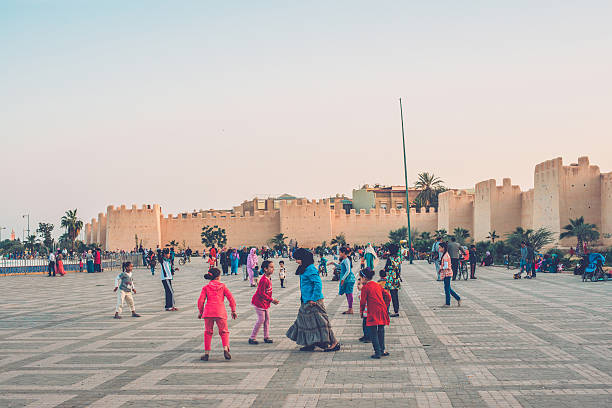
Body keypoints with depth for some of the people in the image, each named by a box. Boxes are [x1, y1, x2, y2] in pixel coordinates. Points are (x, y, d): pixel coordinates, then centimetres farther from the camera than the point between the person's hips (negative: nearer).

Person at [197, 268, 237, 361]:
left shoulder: (206, 287, 12)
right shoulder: (222, 286, 11)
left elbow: (201, 301, 5)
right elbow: (231, 298, 6)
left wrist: (201, 312, 17)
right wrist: (233, 310, 12)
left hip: (208, 311, 1)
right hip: (220, 311, -1)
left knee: (208, 332, 12)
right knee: (224, 331, 9)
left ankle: (207, 353, 9)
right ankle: (226, 348, -13)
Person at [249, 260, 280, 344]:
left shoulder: (268, 279, 5)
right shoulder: (264, 280, -25)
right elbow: (261, 293, -25)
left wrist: (271, 300, 12)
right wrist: (272, 300, -22)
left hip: (265, 303, 9)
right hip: (259, 302, -9)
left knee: (267, 319, 11)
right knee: (261, 319, -6)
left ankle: (266, 337, 20)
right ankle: (252, 338, 4)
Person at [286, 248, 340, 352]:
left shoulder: (311, 269, -18)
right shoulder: (304, 269, 12)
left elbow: (318, 284, -23)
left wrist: (313, 299, -22)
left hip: (314, 301, -10)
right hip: (306, 301, 10)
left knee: (320, 321, -5)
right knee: (306, 322, 13)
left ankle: (334, 343, 3)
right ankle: (310, 344, 21)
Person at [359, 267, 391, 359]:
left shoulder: (365, 287, -6)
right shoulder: (377, 285, 15)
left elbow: (363, 301, -9)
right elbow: (388, 296, 16)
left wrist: (361, 310, 7)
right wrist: (385, 307, 23)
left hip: (373, 313, -7)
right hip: (382, 312, 7)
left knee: (373, 333, -1)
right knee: (380, 331, 18)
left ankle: (377, 352, -4)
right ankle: (382, 350, 22)